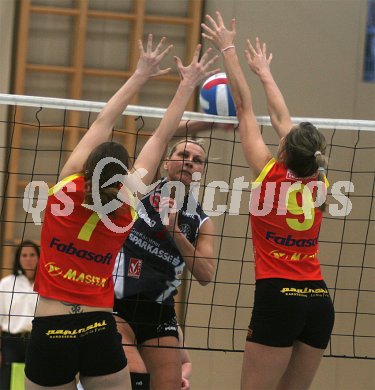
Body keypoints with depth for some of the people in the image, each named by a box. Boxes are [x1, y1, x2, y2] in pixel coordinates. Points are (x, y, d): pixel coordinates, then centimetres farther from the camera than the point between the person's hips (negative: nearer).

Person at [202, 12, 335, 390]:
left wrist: (227, 50, 11)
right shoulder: (319, 184, 9)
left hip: (277, 298, -6)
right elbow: (281, 119, 21)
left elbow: (244, 107, 4)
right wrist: (264, 72, 36)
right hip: (319, 300, 6)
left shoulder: (270, 175, -4)